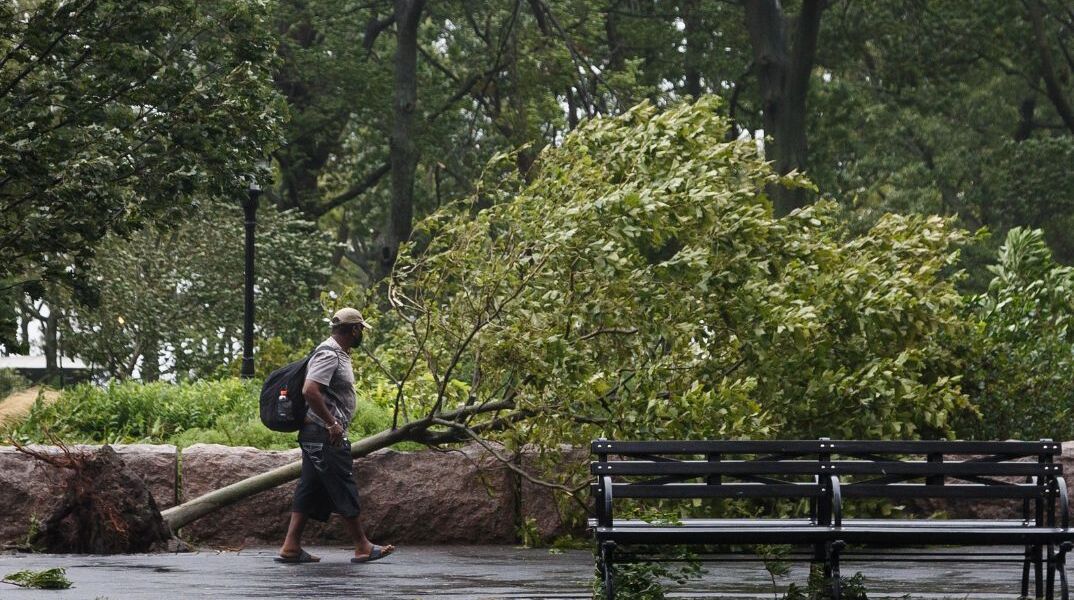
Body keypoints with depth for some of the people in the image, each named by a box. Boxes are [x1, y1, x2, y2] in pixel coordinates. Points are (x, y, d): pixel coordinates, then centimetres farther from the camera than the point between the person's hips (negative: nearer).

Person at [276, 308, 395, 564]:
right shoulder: (329, 355, -15)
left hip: (325, 435, 10)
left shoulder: (337, 354, 17)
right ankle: (362, 547, 0)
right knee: (344, 491, -5)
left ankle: (291, 547, 7)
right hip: (325, 435, -10)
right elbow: (310, 391, -27)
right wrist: (332, 424, -22)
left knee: (311, 490, 8)